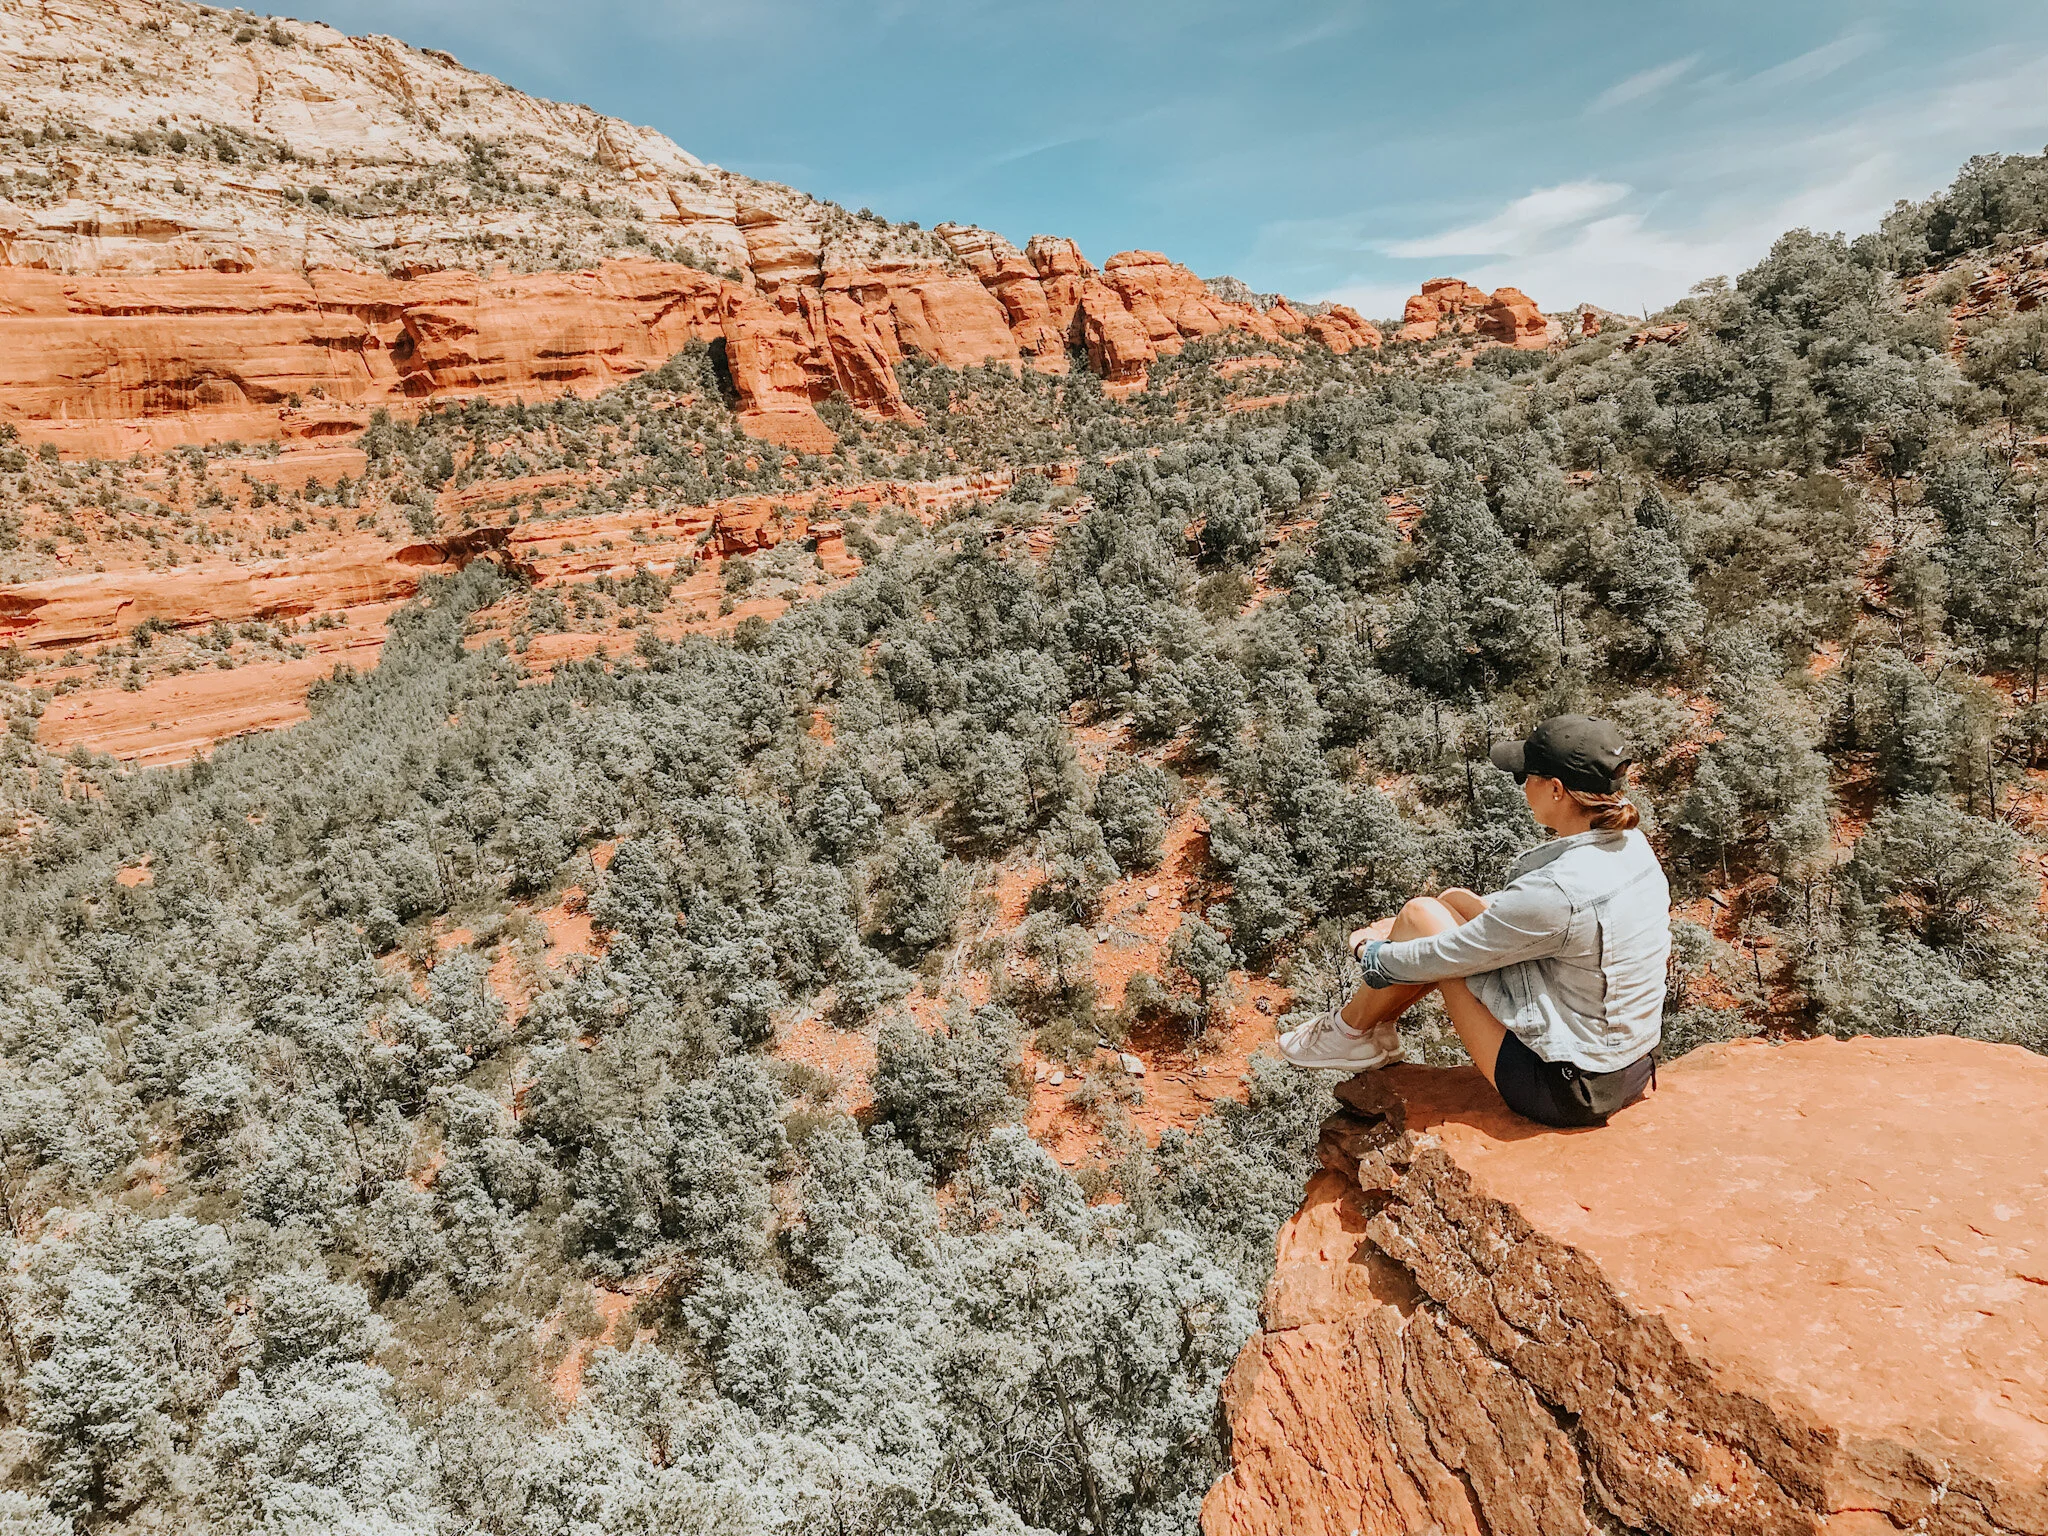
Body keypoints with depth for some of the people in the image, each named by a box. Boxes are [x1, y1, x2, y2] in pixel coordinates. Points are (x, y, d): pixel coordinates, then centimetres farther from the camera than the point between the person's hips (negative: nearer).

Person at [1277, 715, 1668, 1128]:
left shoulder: (1557, 893, -30)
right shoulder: (1632, 845, -3)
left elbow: (1437, 958, -18)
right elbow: (1516, 914, 12)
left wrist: (1371, 951, 3)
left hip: (1567, 1093, -8)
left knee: (1422, 915, -5)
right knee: (1454, 901, 10)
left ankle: (1351, 1030, 20)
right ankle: (1376, 1029, 27)